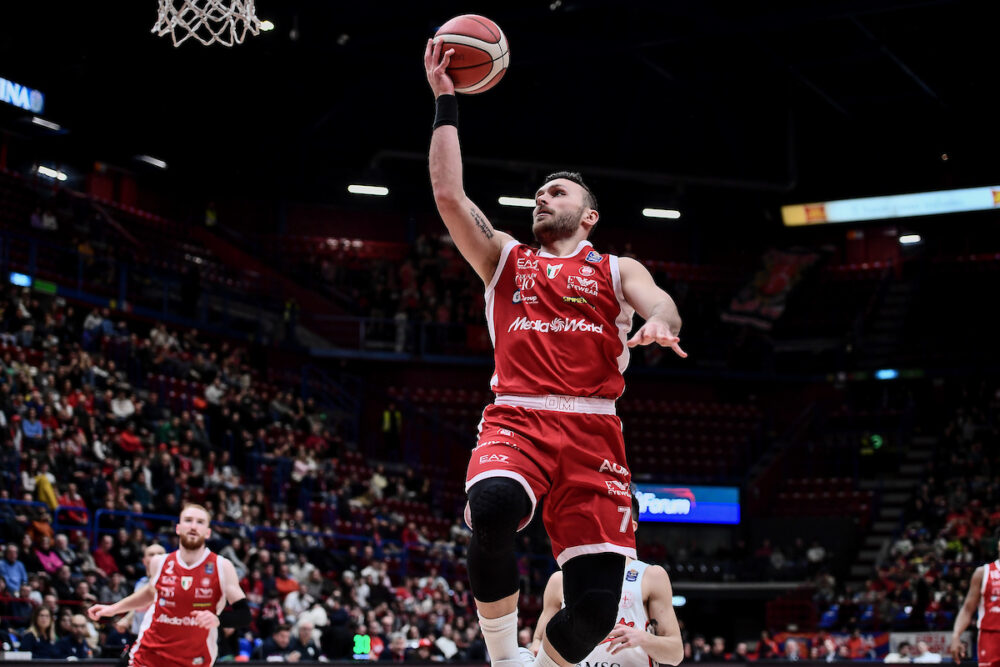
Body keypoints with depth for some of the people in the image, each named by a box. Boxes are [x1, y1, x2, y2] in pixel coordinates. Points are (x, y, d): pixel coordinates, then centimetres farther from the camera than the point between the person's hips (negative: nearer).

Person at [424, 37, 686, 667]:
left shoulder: (617, 271, 19)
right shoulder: (505, 257, 23)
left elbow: (664, 306, -2)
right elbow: (449, 194, 10)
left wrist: (658, 325, -27)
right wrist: (446, 102, 9)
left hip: (592, 431, 0)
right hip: (516, 420, 0)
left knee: (596, 605, -11)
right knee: (493, 510, -36)